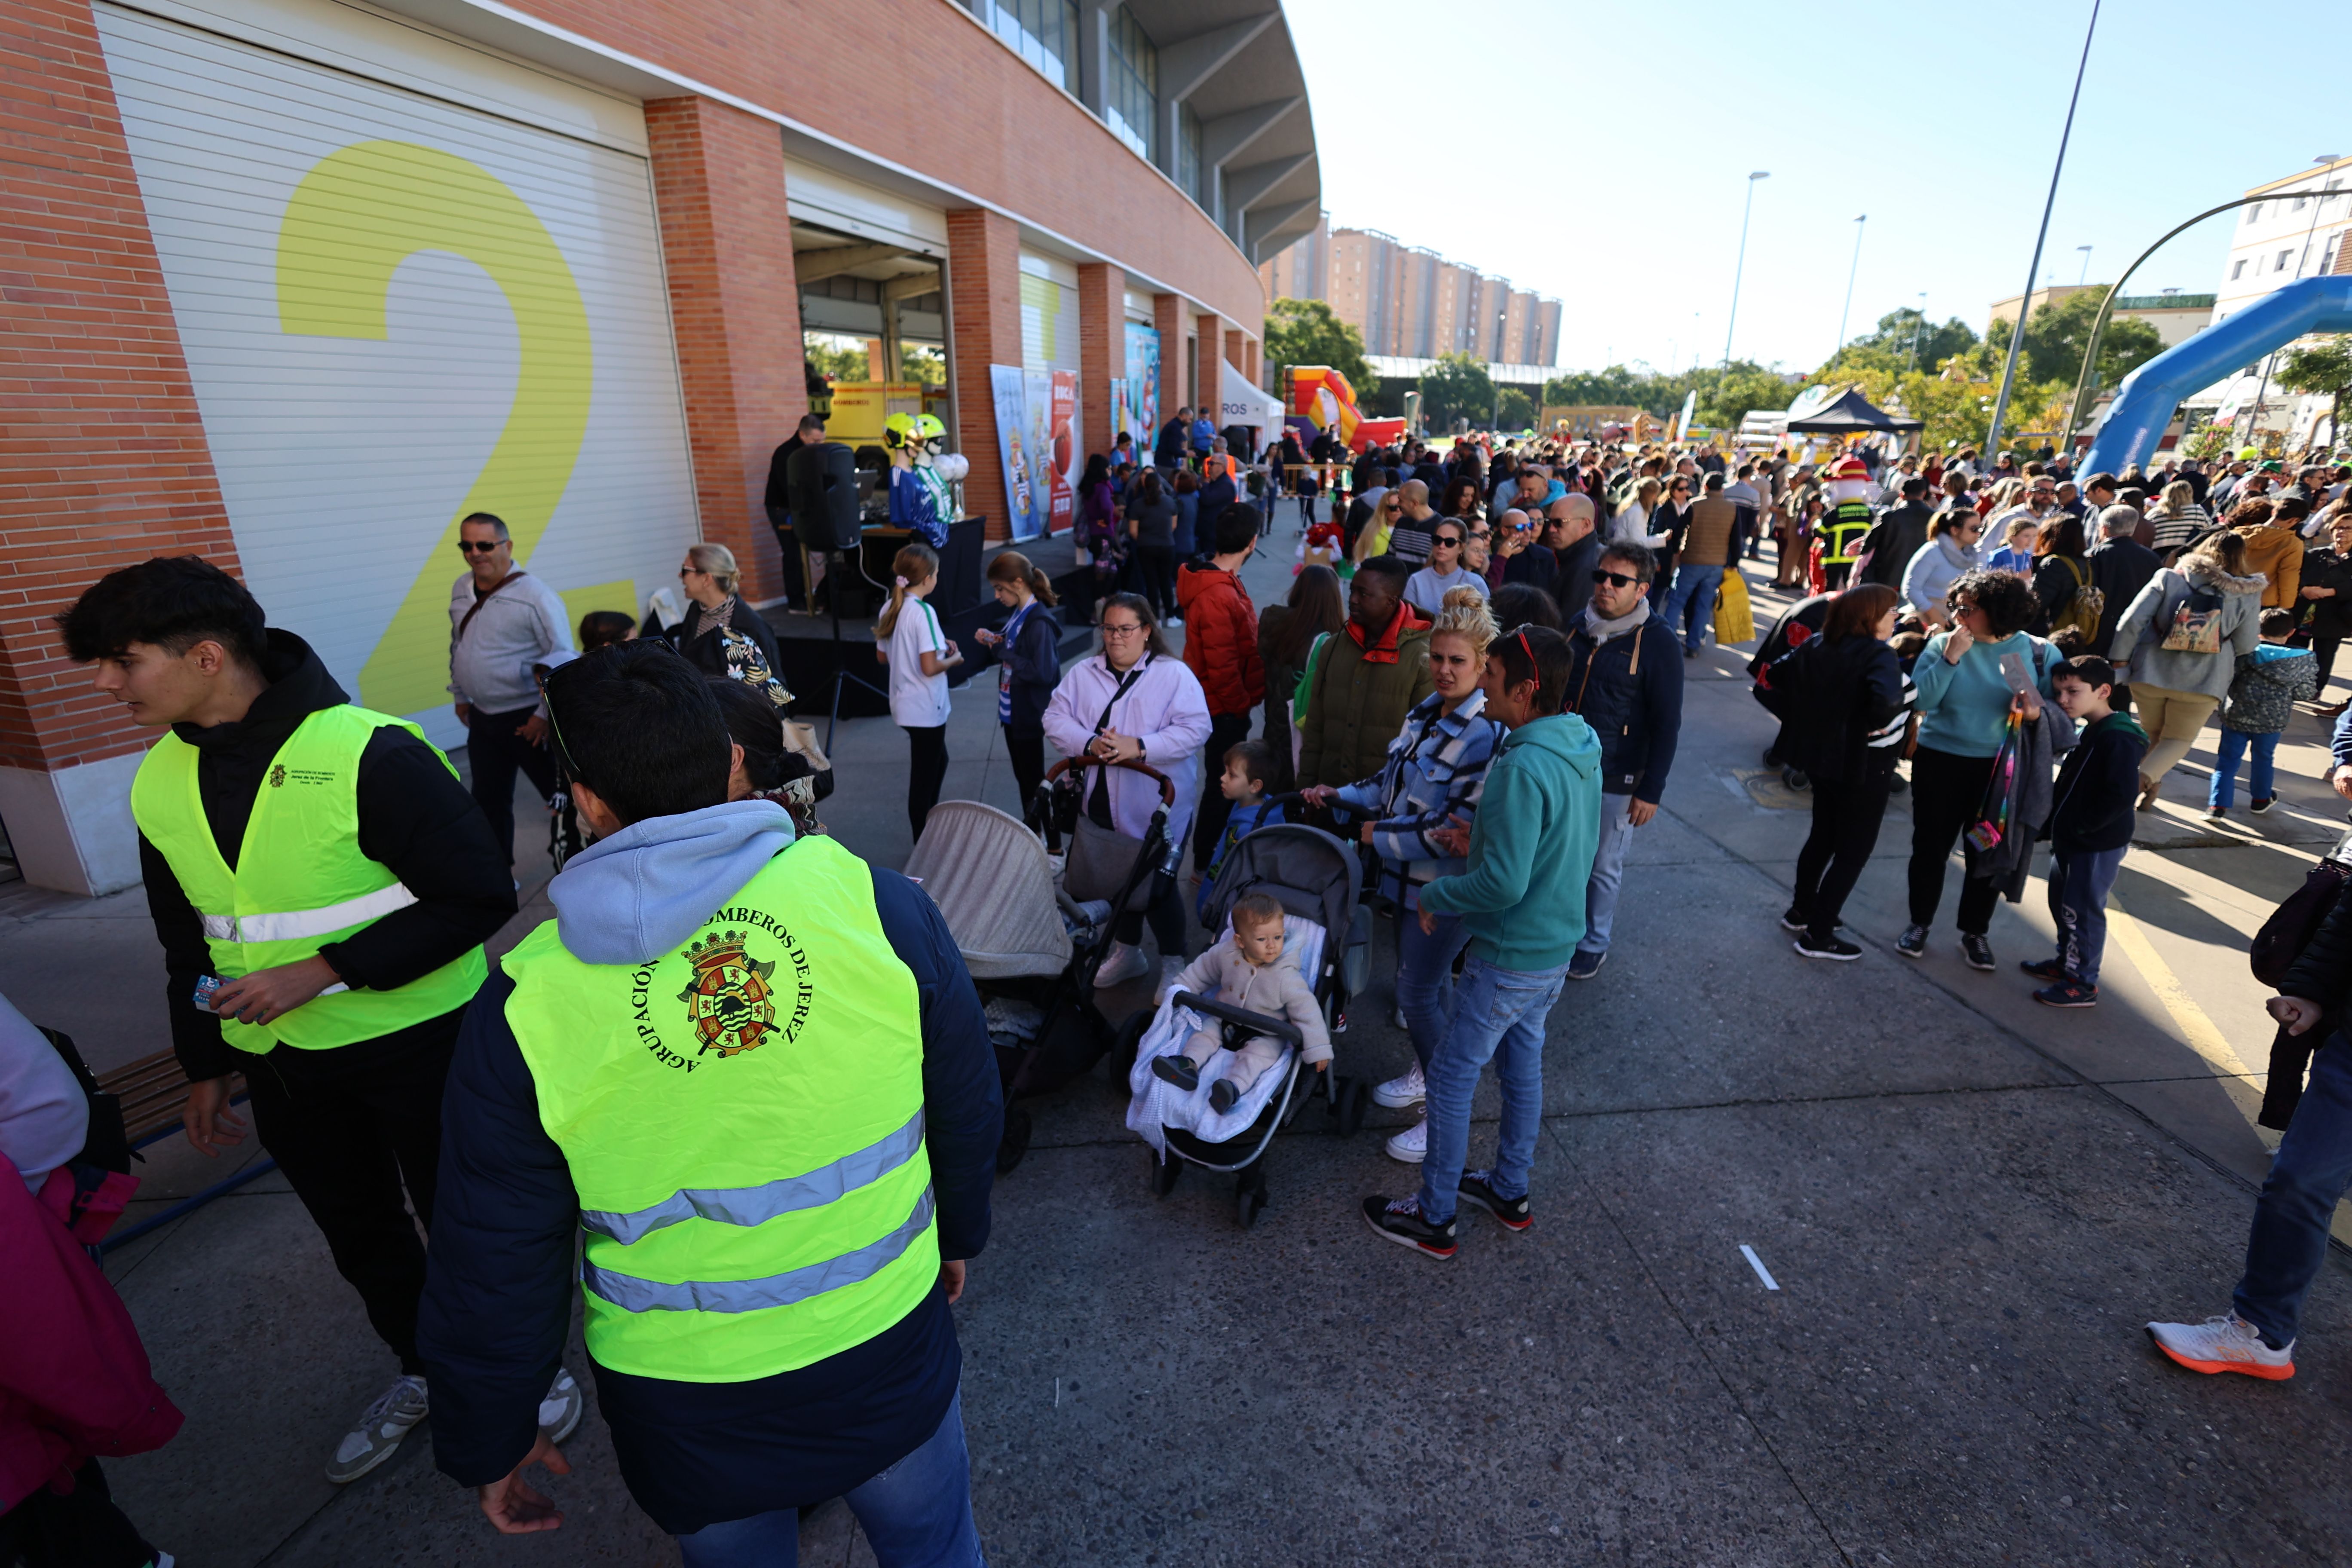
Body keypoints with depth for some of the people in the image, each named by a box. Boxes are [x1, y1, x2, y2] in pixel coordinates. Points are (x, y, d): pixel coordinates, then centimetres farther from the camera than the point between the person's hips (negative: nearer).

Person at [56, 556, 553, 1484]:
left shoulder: (369, 755, -23)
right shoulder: (160, 785, 1)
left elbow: (480, 898, -22)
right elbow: (190, 945, 14)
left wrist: (321, 970, -23)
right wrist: (205, 1066, 17)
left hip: (416, 1042, -6)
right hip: (283, 1062, 7)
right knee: (359, 1235, 23)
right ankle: (422, 1370, 48)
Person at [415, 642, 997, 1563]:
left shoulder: (525, 1011, -18)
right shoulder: (875, 902, -19)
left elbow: (495, 1274, -7)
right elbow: (969, 1101, -7)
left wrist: (487, 1444, 12)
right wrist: (958, 1230, 13)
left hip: (691, 1420, 1)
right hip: (889, 1350, 0)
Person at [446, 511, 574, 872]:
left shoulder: (535, 595, -17)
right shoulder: (460, 590, 6)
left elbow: (563, 659, -18)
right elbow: (458, 646, 18)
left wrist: (545, 715, -18)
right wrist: (460, 696, 20)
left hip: (528, 718, -7)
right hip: (482, 718, 7)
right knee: (488, 801, 17)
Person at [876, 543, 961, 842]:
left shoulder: (890, 608, 2)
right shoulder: (924, 612, -22)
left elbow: (883, 656, 12)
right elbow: (930, 667, -26)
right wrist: (953, 659, -6)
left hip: (905, 704, 9)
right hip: (925, 707, -9)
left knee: (938, 761, 26)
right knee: (924, 775, 5)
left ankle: (928, 828, 39)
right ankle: (923, 845, 18)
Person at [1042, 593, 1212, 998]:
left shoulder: (1175, 675, -7)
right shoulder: (1082, 674, 6)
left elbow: (1194, 729, -16)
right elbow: (1055, 719, 0)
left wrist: (1139, 747, -24)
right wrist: (1090, 744, -18)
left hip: (1157, 811, -4)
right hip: (1102, 808, 5)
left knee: (1158, 886, 4)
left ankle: (1173, 964, 25)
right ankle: (1128, 952, 41)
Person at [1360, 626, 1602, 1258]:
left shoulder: (1523, 767, -29)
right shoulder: (1582, 750, 0)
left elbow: (1503, 885, -30)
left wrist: (1436, 896, -13)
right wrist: (1484, 842, 2)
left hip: (1509, 958, -9)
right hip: (1556, 945, 9)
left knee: (1451, 1076, 7)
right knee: (1522, 1064, 23)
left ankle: (1433, 1217, 23)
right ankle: (1509, 1192, 42)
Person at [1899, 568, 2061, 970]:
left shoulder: (2038, 653, -5)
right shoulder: (1942, 643, -7)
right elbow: (1918, 700, -16)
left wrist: (2040, 708, -23)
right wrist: (1950, 658, -24)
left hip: (2000, 770, 1)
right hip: (1939, 762, 0)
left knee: (1988, 854, 9)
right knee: (1930, 847, 8)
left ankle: (1975, 933, 27)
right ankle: (1919, 924, 26)